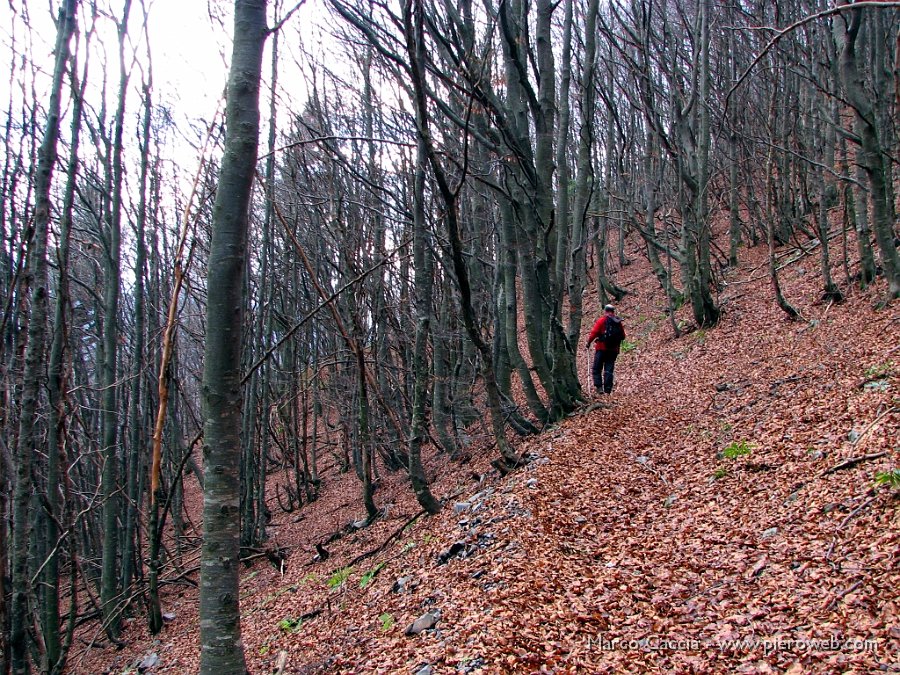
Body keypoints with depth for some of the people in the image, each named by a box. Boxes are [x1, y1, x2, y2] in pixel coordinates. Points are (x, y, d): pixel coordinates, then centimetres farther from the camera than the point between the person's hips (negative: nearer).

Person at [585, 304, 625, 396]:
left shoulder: (602, 320, -5)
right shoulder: (618, 322, 8)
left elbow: (594, 332, -10)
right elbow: (623, 336, 12)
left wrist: (589, 342, 1)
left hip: (602, 348, -4)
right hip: (613, 350, 4)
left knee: (597, 369, 4)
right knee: (609, 370, 7)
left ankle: (598, 386, -9)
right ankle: (607, 390, 3)